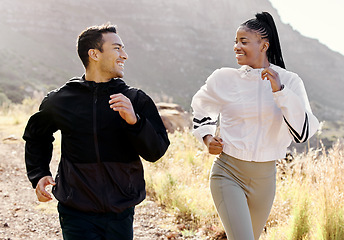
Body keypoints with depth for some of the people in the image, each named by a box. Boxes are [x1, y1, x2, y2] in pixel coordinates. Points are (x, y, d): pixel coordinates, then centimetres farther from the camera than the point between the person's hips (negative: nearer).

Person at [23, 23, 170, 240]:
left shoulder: (136, 100, 0)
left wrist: (134, 121, -21)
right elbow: (35, 136, 19)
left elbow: (156, 151, -6)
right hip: (76, 214, -1)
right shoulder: (60, 100, 0)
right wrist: (39, 175, 7)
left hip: (120, 215, 1)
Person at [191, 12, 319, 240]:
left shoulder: (289, 81, -4)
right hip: (228, 173, -2)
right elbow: (202, 108, 18)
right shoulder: (223, 78, -3)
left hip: (264, 177, 2)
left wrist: (279, 91, -22)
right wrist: (207, 137, 1)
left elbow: (303, 132, -15)